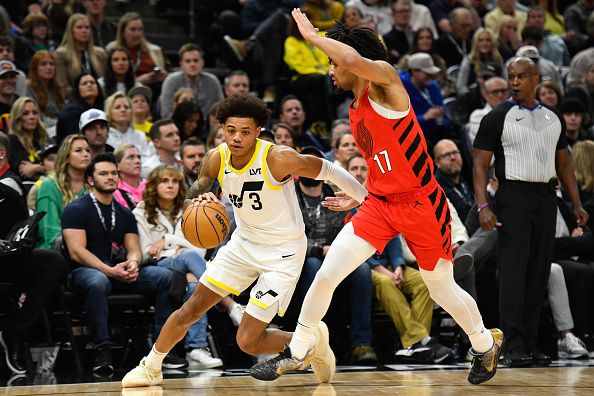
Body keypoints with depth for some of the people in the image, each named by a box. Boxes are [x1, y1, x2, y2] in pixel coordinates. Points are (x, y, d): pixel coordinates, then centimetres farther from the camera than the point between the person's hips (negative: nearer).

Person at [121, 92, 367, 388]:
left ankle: (312, 342, 16)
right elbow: (196, 191, 2)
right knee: (191, 309, 5)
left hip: (283, 252, -6)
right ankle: (150, 368, 26)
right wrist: (201, 198, -24)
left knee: (248, 341, -9)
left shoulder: (279, 158, -27)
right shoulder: (217, 159, -11)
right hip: (244, 242, 6)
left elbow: (328, 171, -15)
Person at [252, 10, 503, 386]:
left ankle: (486, 344, 39)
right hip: (380, 204, 7)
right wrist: (360, 197, 18)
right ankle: (296, 353, 11)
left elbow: (357, 60, -39)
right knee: (325, 275, -6)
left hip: (421, 205, -7)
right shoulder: (356, 112, 10)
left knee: (443, 289, 11)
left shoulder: (386, 82, -15)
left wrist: (313, 35, -26)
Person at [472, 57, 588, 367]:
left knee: (538, 272, 6)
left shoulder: (553, 118, 14)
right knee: (513, 270, -11)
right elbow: (480, 164, -6)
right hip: (514, 196, -5)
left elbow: (563, 164, 19)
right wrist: (483, 206, -17)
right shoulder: (497, 117, -2)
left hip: (546, 197, 5)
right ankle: (513, 347, -12)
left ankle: (530, 345, 11)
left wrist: (576, 204, 11)